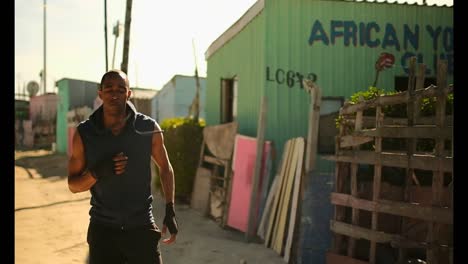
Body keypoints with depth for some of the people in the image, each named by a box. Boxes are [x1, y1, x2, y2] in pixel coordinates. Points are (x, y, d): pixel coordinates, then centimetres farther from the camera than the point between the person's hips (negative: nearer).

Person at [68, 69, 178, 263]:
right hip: (103, 229, 1)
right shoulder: (84, 133, -6)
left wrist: (170, 211, 4)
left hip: (142, 227, 0)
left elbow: (165, 168, 9)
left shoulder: (149, 129, -7)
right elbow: (73, 185, 1)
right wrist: (98, 172, -19)